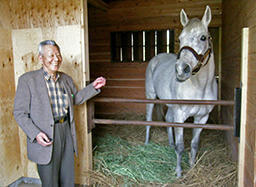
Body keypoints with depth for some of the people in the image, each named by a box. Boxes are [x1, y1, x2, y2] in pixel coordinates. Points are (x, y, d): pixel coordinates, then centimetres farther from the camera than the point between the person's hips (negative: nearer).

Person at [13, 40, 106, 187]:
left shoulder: (66, 78, 6)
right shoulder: (27, 80, -10)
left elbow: (76, 98, 21)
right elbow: (20, 113, -9)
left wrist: (93, 87, 8)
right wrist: (35, 133, -21)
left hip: (67, 132, 5)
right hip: (45, 136, -4)